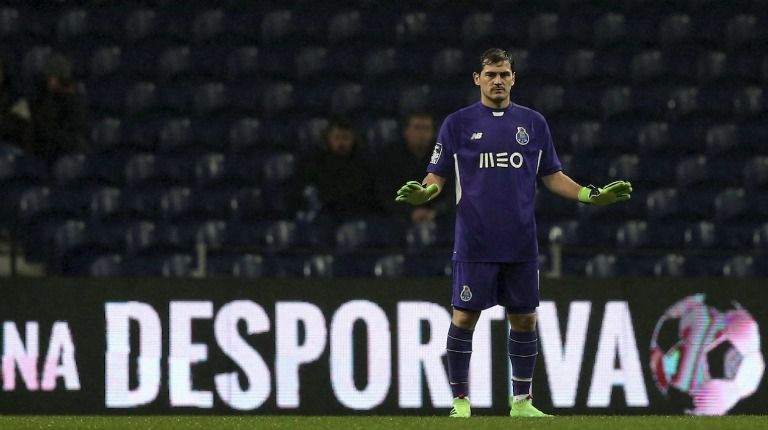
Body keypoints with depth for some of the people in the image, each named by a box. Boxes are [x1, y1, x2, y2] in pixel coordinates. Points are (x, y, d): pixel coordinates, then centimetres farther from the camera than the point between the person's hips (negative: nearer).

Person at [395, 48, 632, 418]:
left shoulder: (533, 123, 10)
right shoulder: (458, 123, 3)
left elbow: (552, 176, 15)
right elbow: (438, 175, 3)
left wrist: (592, 195, 3)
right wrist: (425, 192, -19)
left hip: (521, 244, 3)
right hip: (474, 244, -3)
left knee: (524, 319, 5)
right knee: (464, 318, -5)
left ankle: (521, 401, 15)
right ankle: (460, 401, 4)